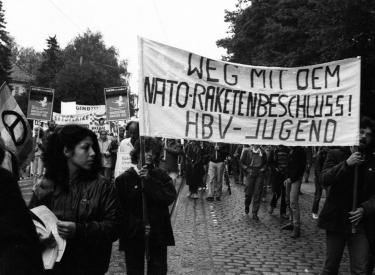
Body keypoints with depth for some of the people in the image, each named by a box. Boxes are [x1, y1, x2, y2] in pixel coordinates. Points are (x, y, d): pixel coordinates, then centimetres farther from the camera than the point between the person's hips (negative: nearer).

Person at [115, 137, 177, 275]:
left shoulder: (161, 175, 3)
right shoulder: (124, 179, -4)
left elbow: (170, 198, -13)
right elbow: (119, 210, -8)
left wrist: (149, 180, -18)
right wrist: (138, 227, -18)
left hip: (158, 234, 1)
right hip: (133, 236, -1)